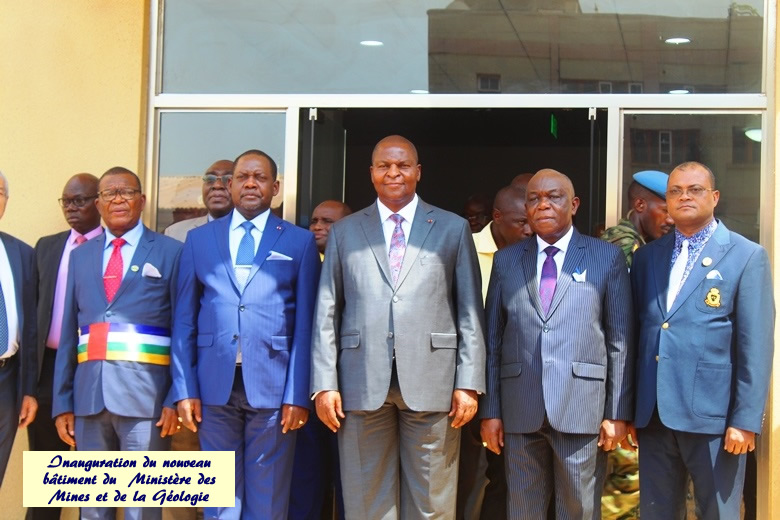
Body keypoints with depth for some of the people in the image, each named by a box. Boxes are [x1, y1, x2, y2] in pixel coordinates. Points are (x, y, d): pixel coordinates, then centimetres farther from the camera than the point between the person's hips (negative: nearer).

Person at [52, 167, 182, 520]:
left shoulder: (170, 252, 3)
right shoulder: (80, 255, 15)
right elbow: (69, 332, 12)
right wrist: (62, 401, 7)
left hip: (145, 393, -4)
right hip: (89, 393, 4)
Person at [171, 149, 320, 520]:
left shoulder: (299, 242, 6)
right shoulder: (199, 239, 11)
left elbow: (304, 324, 2)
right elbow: (184, 320, 8)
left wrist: (297, 395, -5)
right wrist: (184, 389, 0)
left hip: (272, 386, -1)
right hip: (215, 384, 2)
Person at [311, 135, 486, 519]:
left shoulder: (453, 229, 9)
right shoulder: (344, 231, 12)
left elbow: (470, 312, 5)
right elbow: (326, 312, 8)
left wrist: (469, 383, -3)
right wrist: (324, 383, -1)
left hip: (431, 382, -1)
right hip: (362, 383, 1)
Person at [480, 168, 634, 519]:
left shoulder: (607, 258, 4)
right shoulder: (506, 260, 10)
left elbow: (621, 341, 1)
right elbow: (493, 340, 9)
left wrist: (618, 412, -3)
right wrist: (490, 410, 4)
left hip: (582, 409, -2)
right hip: (520, 411, 2)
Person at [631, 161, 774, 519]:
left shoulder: (747, 256, -2)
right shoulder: (646, 256, 12)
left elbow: (756, 345, -7)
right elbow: (634, 330, 13)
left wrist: (746, 420, -12)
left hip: (712, 412, -4)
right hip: (653, 413, 4)